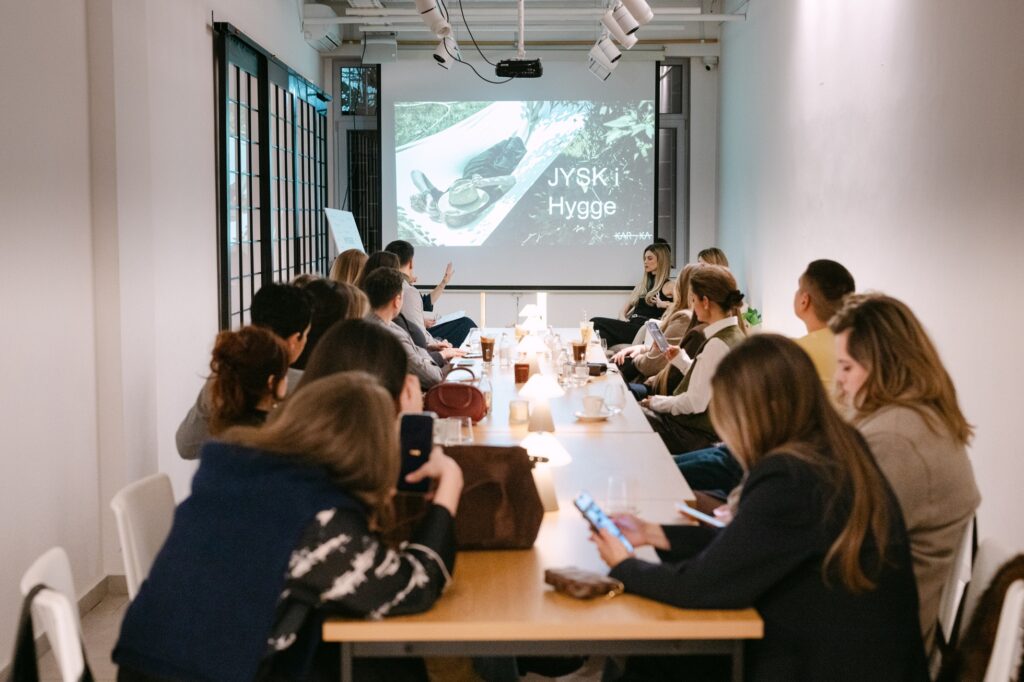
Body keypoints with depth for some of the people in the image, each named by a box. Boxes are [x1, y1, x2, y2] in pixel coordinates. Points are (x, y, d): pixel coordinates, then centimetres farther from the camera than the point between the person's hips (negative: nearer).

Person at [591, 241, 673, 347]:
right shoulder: (643, 283, 26)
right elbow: (626, 308, 24)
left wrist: (663, 304, -15)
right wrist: (623, 318, 3)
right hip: (631, 326, 7)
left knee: (596, 323, -26)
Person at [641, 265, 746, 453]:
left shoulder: (718, 344, -23)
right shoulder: (734, 334, 6)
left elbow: (695, 403, -23)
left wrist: (658, 403, -9)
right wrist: (680, 358, 13)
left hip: (697, 435, -10)